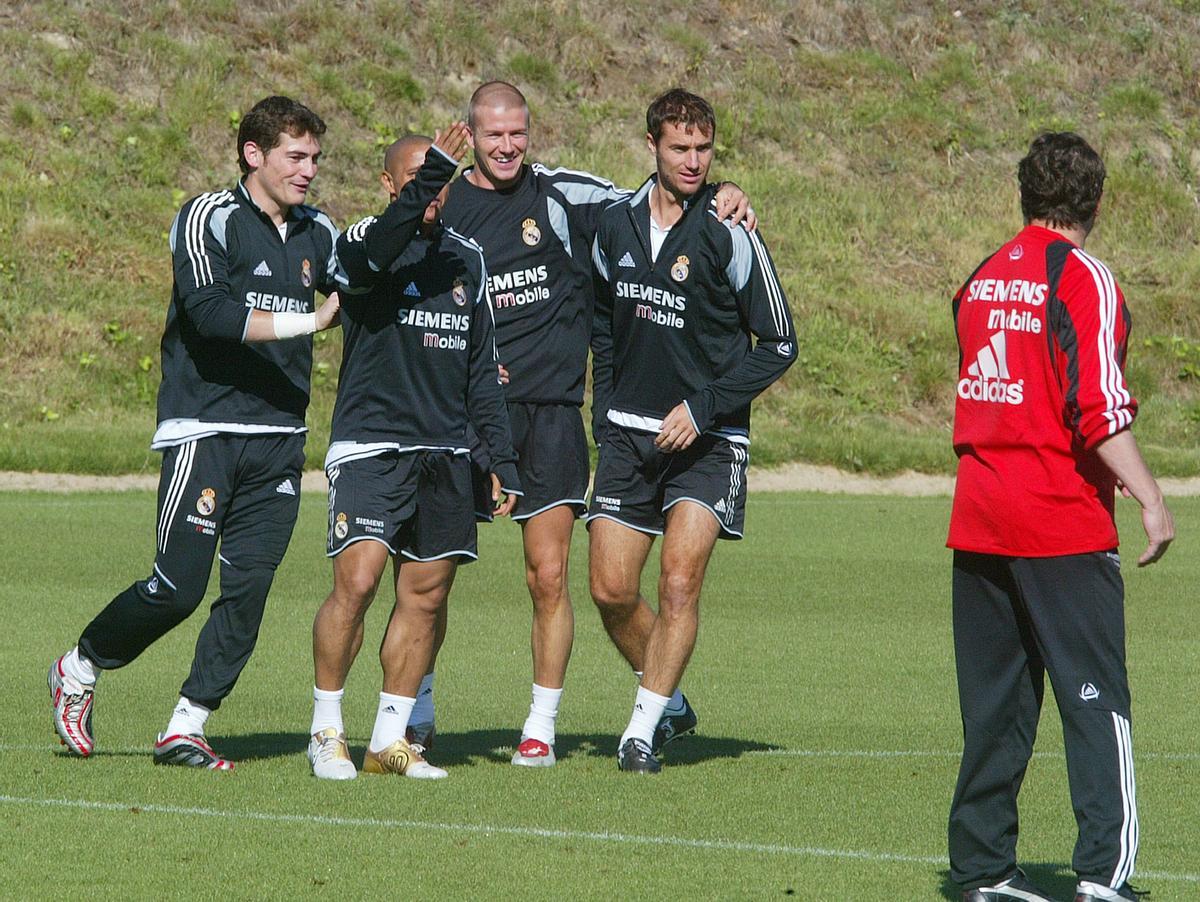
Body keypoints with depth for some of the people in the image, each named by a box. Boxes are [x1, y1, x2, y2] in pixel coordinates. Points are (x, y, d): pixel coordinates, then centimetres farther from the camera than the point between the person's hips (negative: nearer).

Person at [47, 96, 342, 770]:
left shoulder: (318, 233, 12)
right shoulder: (209, 219, -7)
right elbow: (212, 315, -20)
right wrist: (307, 320, -24)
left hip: (279, 438, 6)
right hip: (203, 433, -6)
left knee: (249, 586, -3)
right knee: (178, 588, -8)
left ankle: (186, 727, 5)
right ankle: (78, 672, 16)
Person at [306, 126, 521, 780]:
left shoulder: (467, 259, 15)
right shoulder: (363, 243, -1)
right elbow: (369, 258, -29)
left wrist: (502, 458, 16)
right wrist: (428, 181, -37)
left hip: (444, 455, 6)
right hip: (368, 448, -5)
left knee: (426, 597, 4)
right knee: (356, 582, -16)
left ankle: (391, 738, 14)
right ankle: (326, 731, -2)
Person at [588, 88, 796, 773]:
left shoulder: (728, 235, -10)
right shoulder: (617, 225, 4)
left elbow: (780, 344, -6)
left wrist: (704, 408, -12)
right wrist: (605, 408, 12)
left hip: (708, 440, -4)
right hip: (629, 432, 4)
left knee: (680, 581, -16)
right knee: (611, 590, 0)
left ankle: (645, 728, -6)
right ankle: (670, 700, 23)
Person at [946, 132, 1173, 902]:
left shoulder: (982, 280, 11)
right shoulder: (1083, 278, -10)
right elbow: (1100, 408, -17)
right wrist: (1150, 498, -14)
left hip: (978, 520, 6)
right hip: (1063, 524, -6)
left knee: (994, 701, 12)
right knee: (1098, 700, -4)